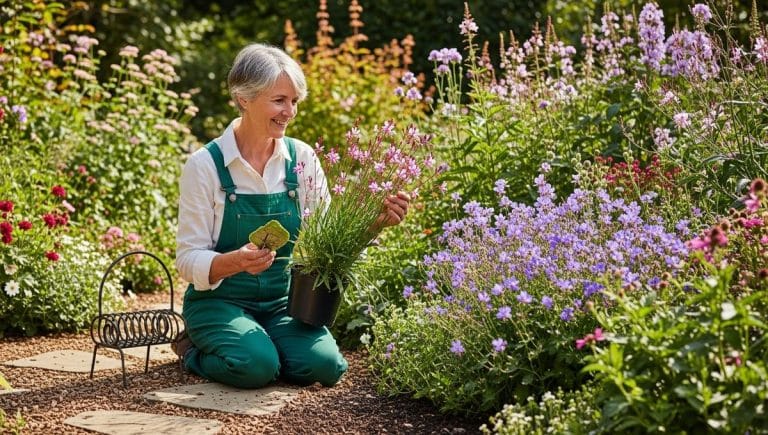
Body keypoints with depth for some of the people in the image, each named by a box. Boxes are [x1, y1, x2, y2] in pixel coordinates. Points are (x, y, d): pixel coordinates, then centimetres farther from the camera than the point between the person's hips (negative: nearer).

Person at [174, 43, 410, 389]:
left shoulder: (302, 158, 0)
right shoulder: (205, 165, -12)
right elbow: (188, 259, -12)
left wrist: (375, 221, -17)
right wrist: (236, 261, -33)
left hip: (283, 301, 4)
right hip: (220, 301, -3)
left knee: (323, 365, -23)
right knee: (257, 366, -31)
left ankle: (257, 344, 8)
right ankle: (194, 350, 2)